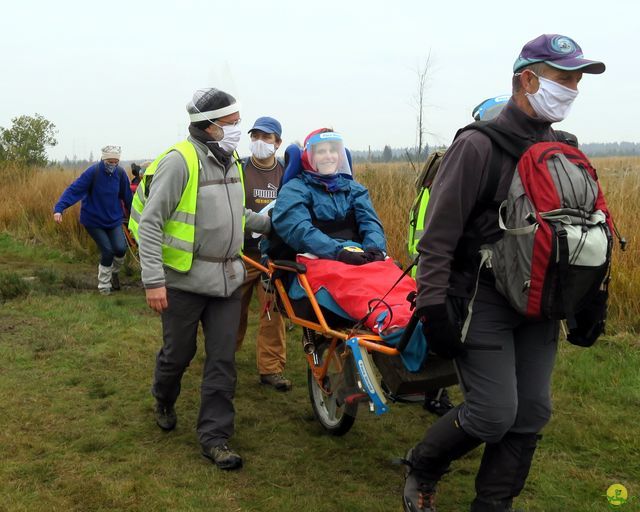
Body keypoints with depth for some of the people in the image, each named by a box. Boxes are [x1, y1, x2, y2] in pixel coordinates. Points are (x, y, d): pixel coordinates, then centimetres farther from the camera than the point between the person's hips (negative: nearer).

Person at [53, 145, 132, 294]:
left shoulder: (120, 173, -8)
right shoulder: (93, 171, -19)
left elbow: (127, 196, 3)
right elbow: (74, 189, -24)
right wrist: (59, 208, -34)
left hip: (114, 219, 3)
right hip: (94, 221, -3)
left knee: (120, 248, -14)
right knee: (107, 251, -11)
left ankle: (114, 271, 21)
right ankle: (104, 286, 12)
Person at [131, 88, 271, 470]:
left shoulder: (231, 160, 9)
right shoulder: (180, 161, -15)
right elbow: (150, 222, -18)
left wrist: (268, 223, 16)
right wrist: (153, 280, -22)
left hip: (227, 278, 6)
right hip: (185, 279, -6)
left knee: (223, 360, 4)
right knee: (179, 352, 12)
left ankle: (215, 436, 13)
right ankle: (164, 401, 43)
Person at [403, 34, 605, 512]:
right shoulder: (479, 145, -12)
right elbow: (439, 234, -14)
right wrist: (434, 305, -17)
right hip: (482, 300, -7)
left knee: (532, 413, 7)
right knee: (494, 414, -9)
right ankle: (421, 469, 19)